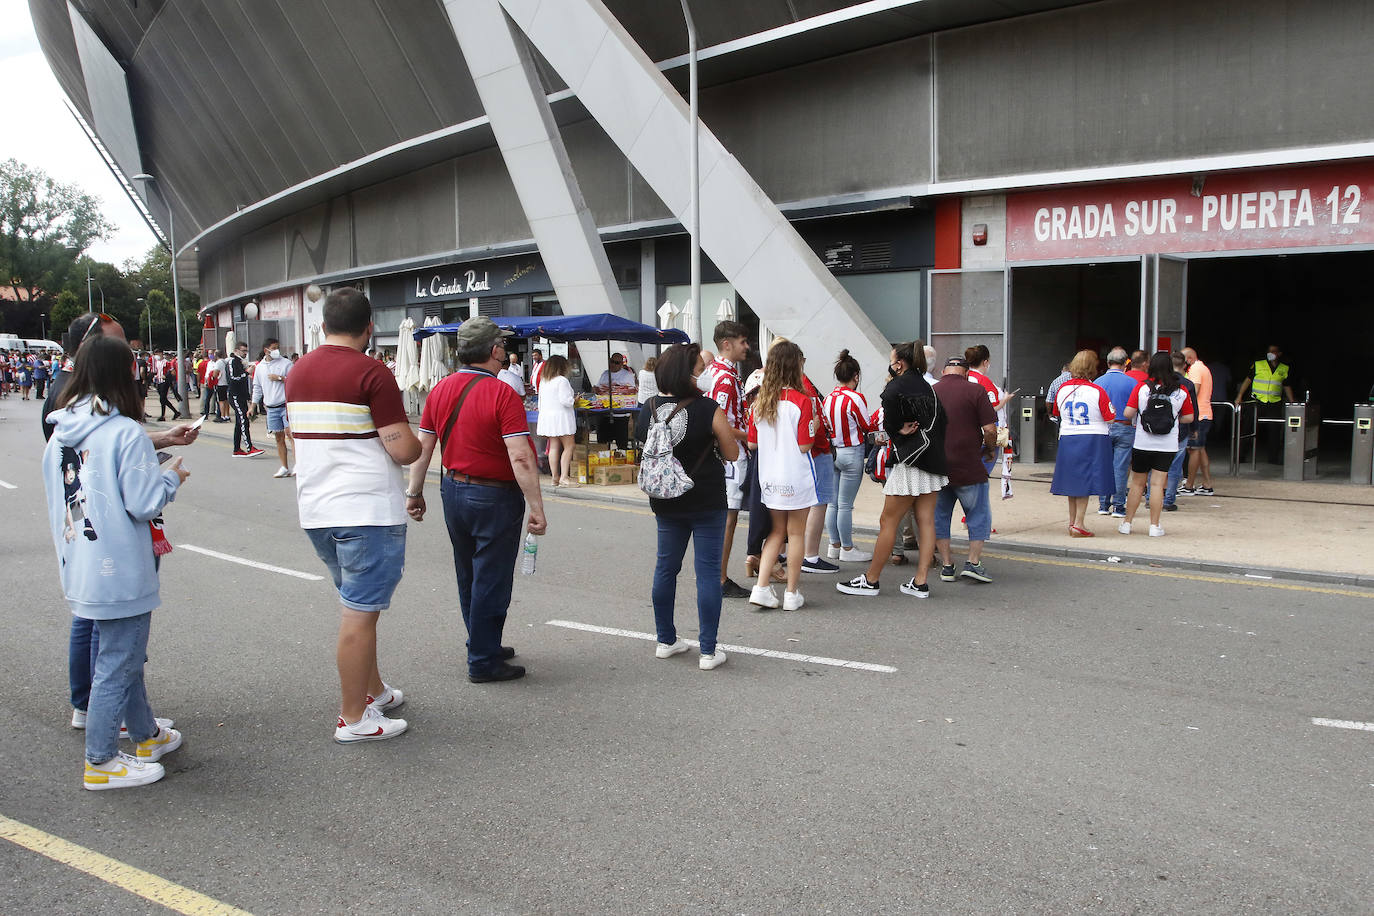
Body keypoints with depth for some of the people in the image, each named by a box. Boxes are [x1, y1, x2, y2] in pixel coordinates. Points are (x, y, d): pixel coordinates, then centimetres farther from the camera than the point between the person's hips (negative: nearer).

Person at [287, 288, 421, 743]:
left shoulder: (297, 372, 10)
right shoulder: (371, 373, -14)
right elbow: (403, 450, -18)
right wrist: (421, 444, 3)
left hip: (316, 510, 8)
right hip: (367, 511, -8)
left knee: (356, 604, 21)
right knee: (360, 612, -1)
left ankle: (373, 690, 32)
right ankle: (353, 718, 6)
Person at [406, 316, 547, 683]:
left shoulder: (441, 390, 1)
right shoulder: (502, 395, -19)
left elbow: (423, 446, 5)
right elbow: (521, 458, -25)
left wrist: (414, 493, 14)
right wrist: (536, 508, -21)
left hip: (453, 490, 7)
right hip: (495, 498, -7)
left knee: (468, 578, 20)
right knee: (491, 581, 4)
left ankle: (484, 646, 35)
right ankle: (484, 662, 13)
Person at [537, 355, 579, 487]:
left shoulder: (543, 382, 13)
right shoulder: (562, 380, -11)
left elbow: (541, 402, 17)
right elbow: (565, 400, -19)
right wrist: (574, 400, 2)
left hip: (547, 416, 8)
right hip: (561, 417, -8)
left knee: (554, 447, 8)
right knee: (568, 446, -4)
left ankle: (555, 477, 8)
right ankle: (564, 477, -12)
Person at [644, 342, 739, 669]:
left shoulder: (651, 407, -4)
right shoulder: (709, 409, -17)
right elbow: (732, 453, -8)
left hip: (666, 503, 5)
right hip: (707, 503, -4)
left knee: (665, 568, 16)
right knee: (708, 572, 2)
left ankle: (666, 641, 26)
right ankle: (709, 651, 4)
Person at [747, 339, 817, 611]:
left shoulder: (760, 402, 0)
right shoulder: (801, 401, -14)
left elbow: (751, 444, 5)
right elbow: (804, 446, -15)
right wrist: (814, 426, 2)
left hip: (769, 478, 5)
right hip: (796, 478, -5)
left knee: (776, 532, 17)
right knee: (796, 534, 8)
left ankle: (761, 587, 6)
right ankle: (792, 594, 15)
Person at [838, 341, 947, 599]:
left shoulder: (894, 389, -10)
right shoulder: (926, 386, 12)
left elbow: (890, 425, -9)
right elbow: (940, 421, 13)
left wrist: (900, 432, 8)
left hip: (910, 462, -8)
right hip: (934, 461, 8)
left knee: (888, 522, -1)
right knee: (926, 520, 6)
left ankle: (870, 580, 5)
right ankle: (920, 582, 8)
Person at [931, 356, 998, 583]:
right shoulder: (975, 391, -6)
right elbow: (990, 429, -10)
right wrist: (990, 448, 9)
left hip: (936, 467, 3)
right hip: (968, 466, -3)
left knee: (939, 515, 14)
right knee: (979, 515, 10)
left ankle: (946, 565, 14)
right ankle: (973, 562, 2)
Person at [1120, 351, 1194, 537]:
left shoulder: (1141, 387, -6)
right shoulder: (1181, 391, -2)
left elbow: (1128, 413, -9)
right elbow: (1189, 417, 6)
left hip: (1142, 444, 0)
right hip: (1167, 446, 0)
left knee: (1137, 484, 10)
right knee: (1158, 484, 2)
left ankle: (1127, 523, 16)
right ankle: (1154, 526, 4)